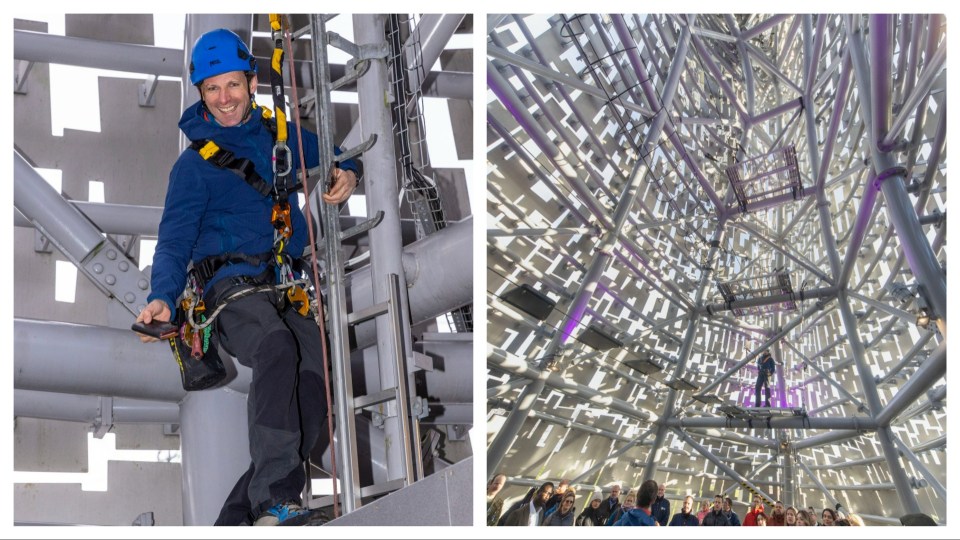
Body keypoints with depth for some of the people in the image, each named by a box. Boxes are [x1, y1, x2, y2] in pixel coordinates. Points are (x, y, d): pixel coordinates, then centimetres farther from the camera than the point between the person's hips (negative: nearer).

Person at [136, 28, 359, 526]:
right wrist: (162, 297, -13)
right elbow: (174, 241, 5)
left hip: (291, 290, 4)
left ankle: (238, 519, -17)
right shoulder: (194, 163, 10)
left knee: (313, 389, -21)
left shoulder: (280, 135, 20)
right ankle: (273, 501, -40)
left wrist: (346, 175, 10)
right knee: (277, 347, -36)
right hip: (232, 285, -4)